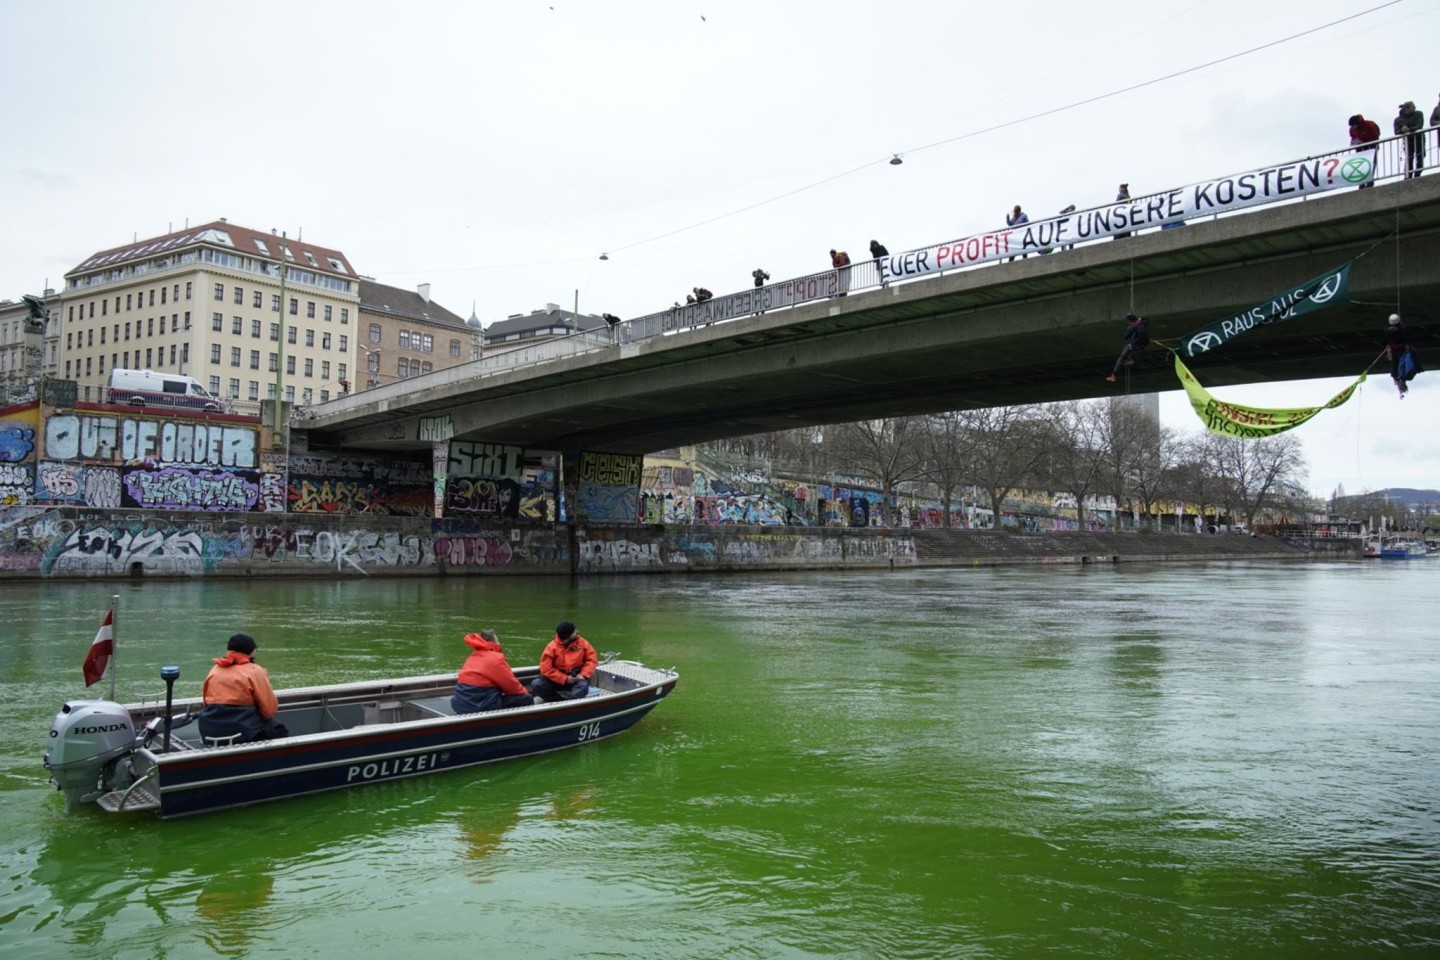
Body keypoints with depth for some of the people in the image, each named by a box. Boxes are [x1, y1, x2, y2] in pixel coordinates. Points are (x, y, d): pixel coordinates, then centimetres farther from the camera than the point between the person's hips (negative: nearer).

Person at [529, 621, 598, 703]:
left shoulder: (582, 643, -7)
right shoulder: (552, 647, -13)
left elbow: (592, 659, -2)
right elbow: (546, 668, -14)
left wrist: (583, 675, -17)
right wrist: (565, 679, -20)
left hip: (576, 678, -1)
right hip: (557, 679, 1)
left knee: (583, 685, -35)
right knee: (536, 684, -23)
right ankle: (564, 701, -22)